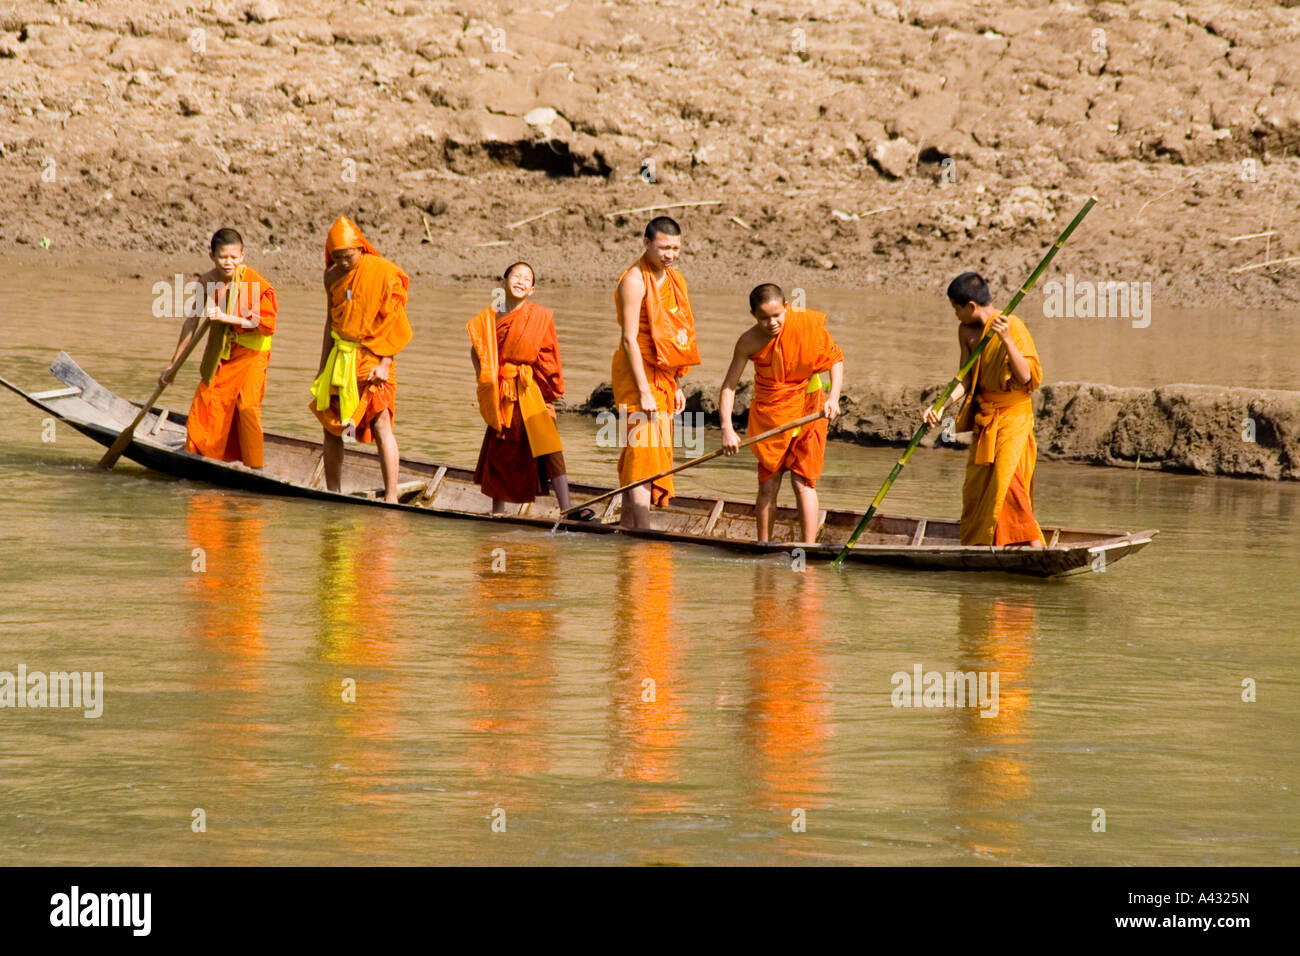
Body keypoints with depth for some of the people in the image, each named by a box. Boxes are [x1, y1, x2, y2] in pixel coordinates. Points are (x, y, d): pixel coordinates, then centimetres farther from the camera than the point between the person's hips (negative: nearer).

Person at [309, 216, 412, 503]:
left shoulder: (384, 273, -10)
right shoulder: (333, 276, 7)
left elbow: (393, 323, -9)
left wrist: (385, 363, -16)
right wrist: (322, 367, 15)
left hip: (373, 360, -6)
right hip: (341, 360, 6)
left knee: (381, 425, -14)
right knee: (331, 427, 5)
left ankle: (391, 496, -15)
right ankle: (332, 495, 14)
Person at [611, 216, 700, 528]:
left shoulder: (673, 280, 12)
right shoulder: (635, 280, -14)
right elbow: (629, 339, -18)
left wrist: (676, 385, 17)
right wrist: (644, 391, -21)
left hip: (662, 375, 8)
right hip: (637, 373, -8)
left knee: (636, 453, 13)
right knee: (644, 448, -13)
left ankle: (627, 521, 19)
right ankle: (642, 528, -17)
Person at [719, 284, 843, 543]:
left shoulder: (807, 326, -16)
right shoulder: (749, 342, -14)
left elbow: (836, 359, -3)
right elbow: (729, 386, -12)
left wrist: (833, 397, -18)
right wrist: (727, 429, -25)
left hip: (806, 412, -1)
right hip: (768, 416, 1)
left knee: (803, 482, -8)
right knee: (767, 487, 3)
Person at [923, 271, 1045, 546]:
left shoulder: (1013, 327, -15)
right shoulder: (967, 331, 4)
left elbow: (1029, 378, -19)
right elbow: (965, 379, 5)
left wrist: (1007, 341, -30)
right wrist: (941, 406, -11)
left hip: (1013, 413, -7)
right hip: (983, 415, 7)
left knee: (1005, 480, -19)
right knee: (975, 486, 9)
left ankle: (1034, 545, -15)